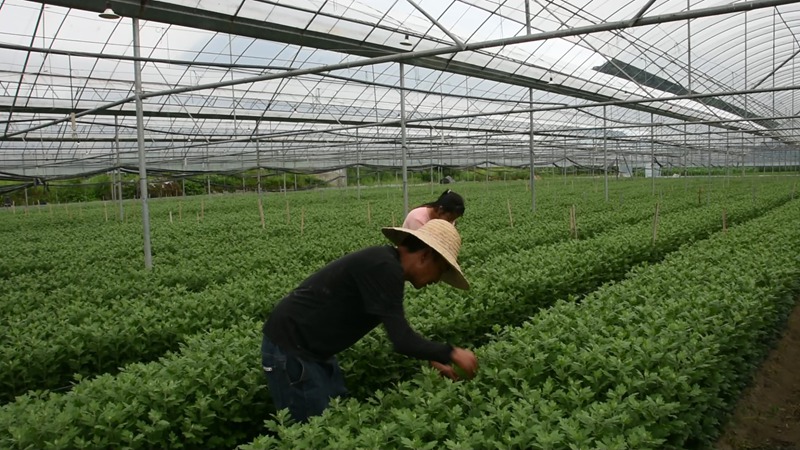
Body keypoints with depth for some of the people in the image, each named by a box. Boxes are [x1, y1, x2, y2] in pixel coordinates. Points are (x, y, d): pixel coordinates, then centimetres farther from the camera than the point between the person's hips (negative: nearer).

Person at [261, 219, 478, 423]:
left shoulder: (387, 264, 5)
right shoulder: (384, 267, -24)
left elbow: (399, 330, 19)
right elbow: (401, 340, -27)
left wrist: (433, 359, 18)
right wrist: (451, 353, -13)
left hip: (312, 348, 10)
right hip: (289, 347, -10)